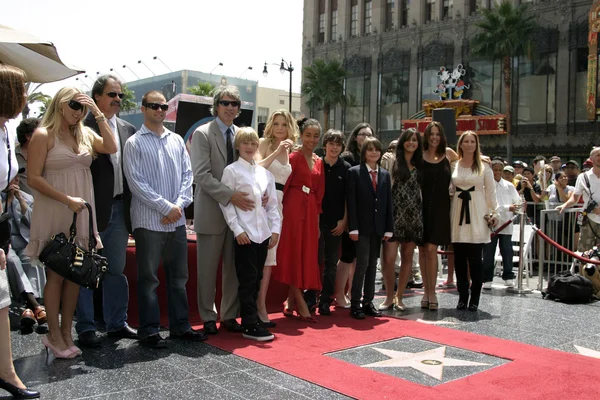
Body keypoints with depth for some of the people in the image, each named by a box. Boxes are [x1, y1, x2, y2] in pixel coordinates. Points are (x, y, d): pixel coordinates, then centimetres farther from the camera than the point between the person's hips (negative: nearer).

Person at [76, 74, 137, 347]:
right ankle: (85, 327, 17)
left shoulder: (128, 130, 12)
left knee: (116, 270, 14)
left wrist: (131, 206, 6)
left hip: (120, 208, 6)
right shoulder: (83, 127, -7)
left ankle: (117, 323, 25)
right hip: (93, 209, -6)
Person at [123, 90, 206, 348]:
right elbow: (136, 182, -10)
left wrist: (179, 204, -7)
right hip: (148, 220, -5)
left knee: (178, 276, 11)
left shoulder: (176, 140, 12)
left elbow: (187, 174, 9)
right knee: (148, 278, 2)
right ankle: (149, 331, 12)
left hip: (177, 219, 5)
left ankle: (180, 326, 22)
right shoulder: (134, 143, -2)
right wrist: (166, 207, -14)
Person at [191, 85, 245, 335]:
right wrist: (230, 195, -22)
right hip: (212, 212, -4)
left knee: (234, 268, 10)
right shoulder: (203, 134, -4)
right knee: (208, 268, 5)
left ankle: (229, 316, 22)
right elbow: (201, 174, -14)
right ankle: (208, 317, 19)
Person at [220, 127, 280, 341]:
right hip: (245, 233, -5)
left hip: (263, 233, 5)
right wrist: (237, 229, -12)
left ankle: (250, 318, 20)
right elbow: (225, 203, -6)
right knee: (247, 279, -4)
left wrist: (275, 229, 5)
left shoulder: (265, 173, 13)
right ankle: (251, 325, 0)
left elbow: (272, 203, 14)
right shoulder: (231, 170, -1)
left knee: (256, 279, 10)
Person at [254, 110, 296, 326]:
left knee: (269, 255, 6)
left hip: (277, 204, 6)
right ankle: (256, 308, -2)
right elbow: (256, 168, -15)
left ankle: (261, 306, 13)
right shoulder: (263, 143, 2)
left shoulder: (288, 151, 19)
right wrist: (277, 151, -18)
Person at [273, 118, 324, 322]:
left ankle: (291, 302, 18)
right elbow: (283, 185, -10)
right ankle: (301, 305, 3)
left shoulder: (319, 162, 15)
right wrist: (278, 211, -15)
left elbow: (319, 192, 15)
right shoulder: (294, 157, -4)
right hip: (294, 208, -7)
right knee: (293, 253, -1)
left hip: (311, 211, 7)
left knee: (307, 254, 8)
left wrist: (317, 215, 10)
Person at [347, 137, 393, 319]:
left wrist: (388, 228, 5)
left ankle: (368, 302, 15)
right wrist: (353, 227, -14)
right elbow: (351, 202, -7)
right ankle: (355, 304, -1)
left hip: (378, 227, 5)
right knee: (363, 263, -9)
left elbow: (388, 203, 11)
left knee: (372, 265, 8)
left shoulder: (385, 174, 12)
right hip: (362, 226, -5)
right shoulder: (354, 172, -2)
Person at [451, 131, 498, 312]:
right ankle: (462, 296, 12)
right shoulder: (453, 166, 9)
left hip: (477, 215, -2)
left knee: (475, 259, -4)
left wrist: (493, 213, -2)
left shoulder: (484, 167, 6)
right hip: (458, 213, 2)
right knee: (459, 258, 3)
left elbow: (491, 191, 6)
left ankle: (475, 298, 4)